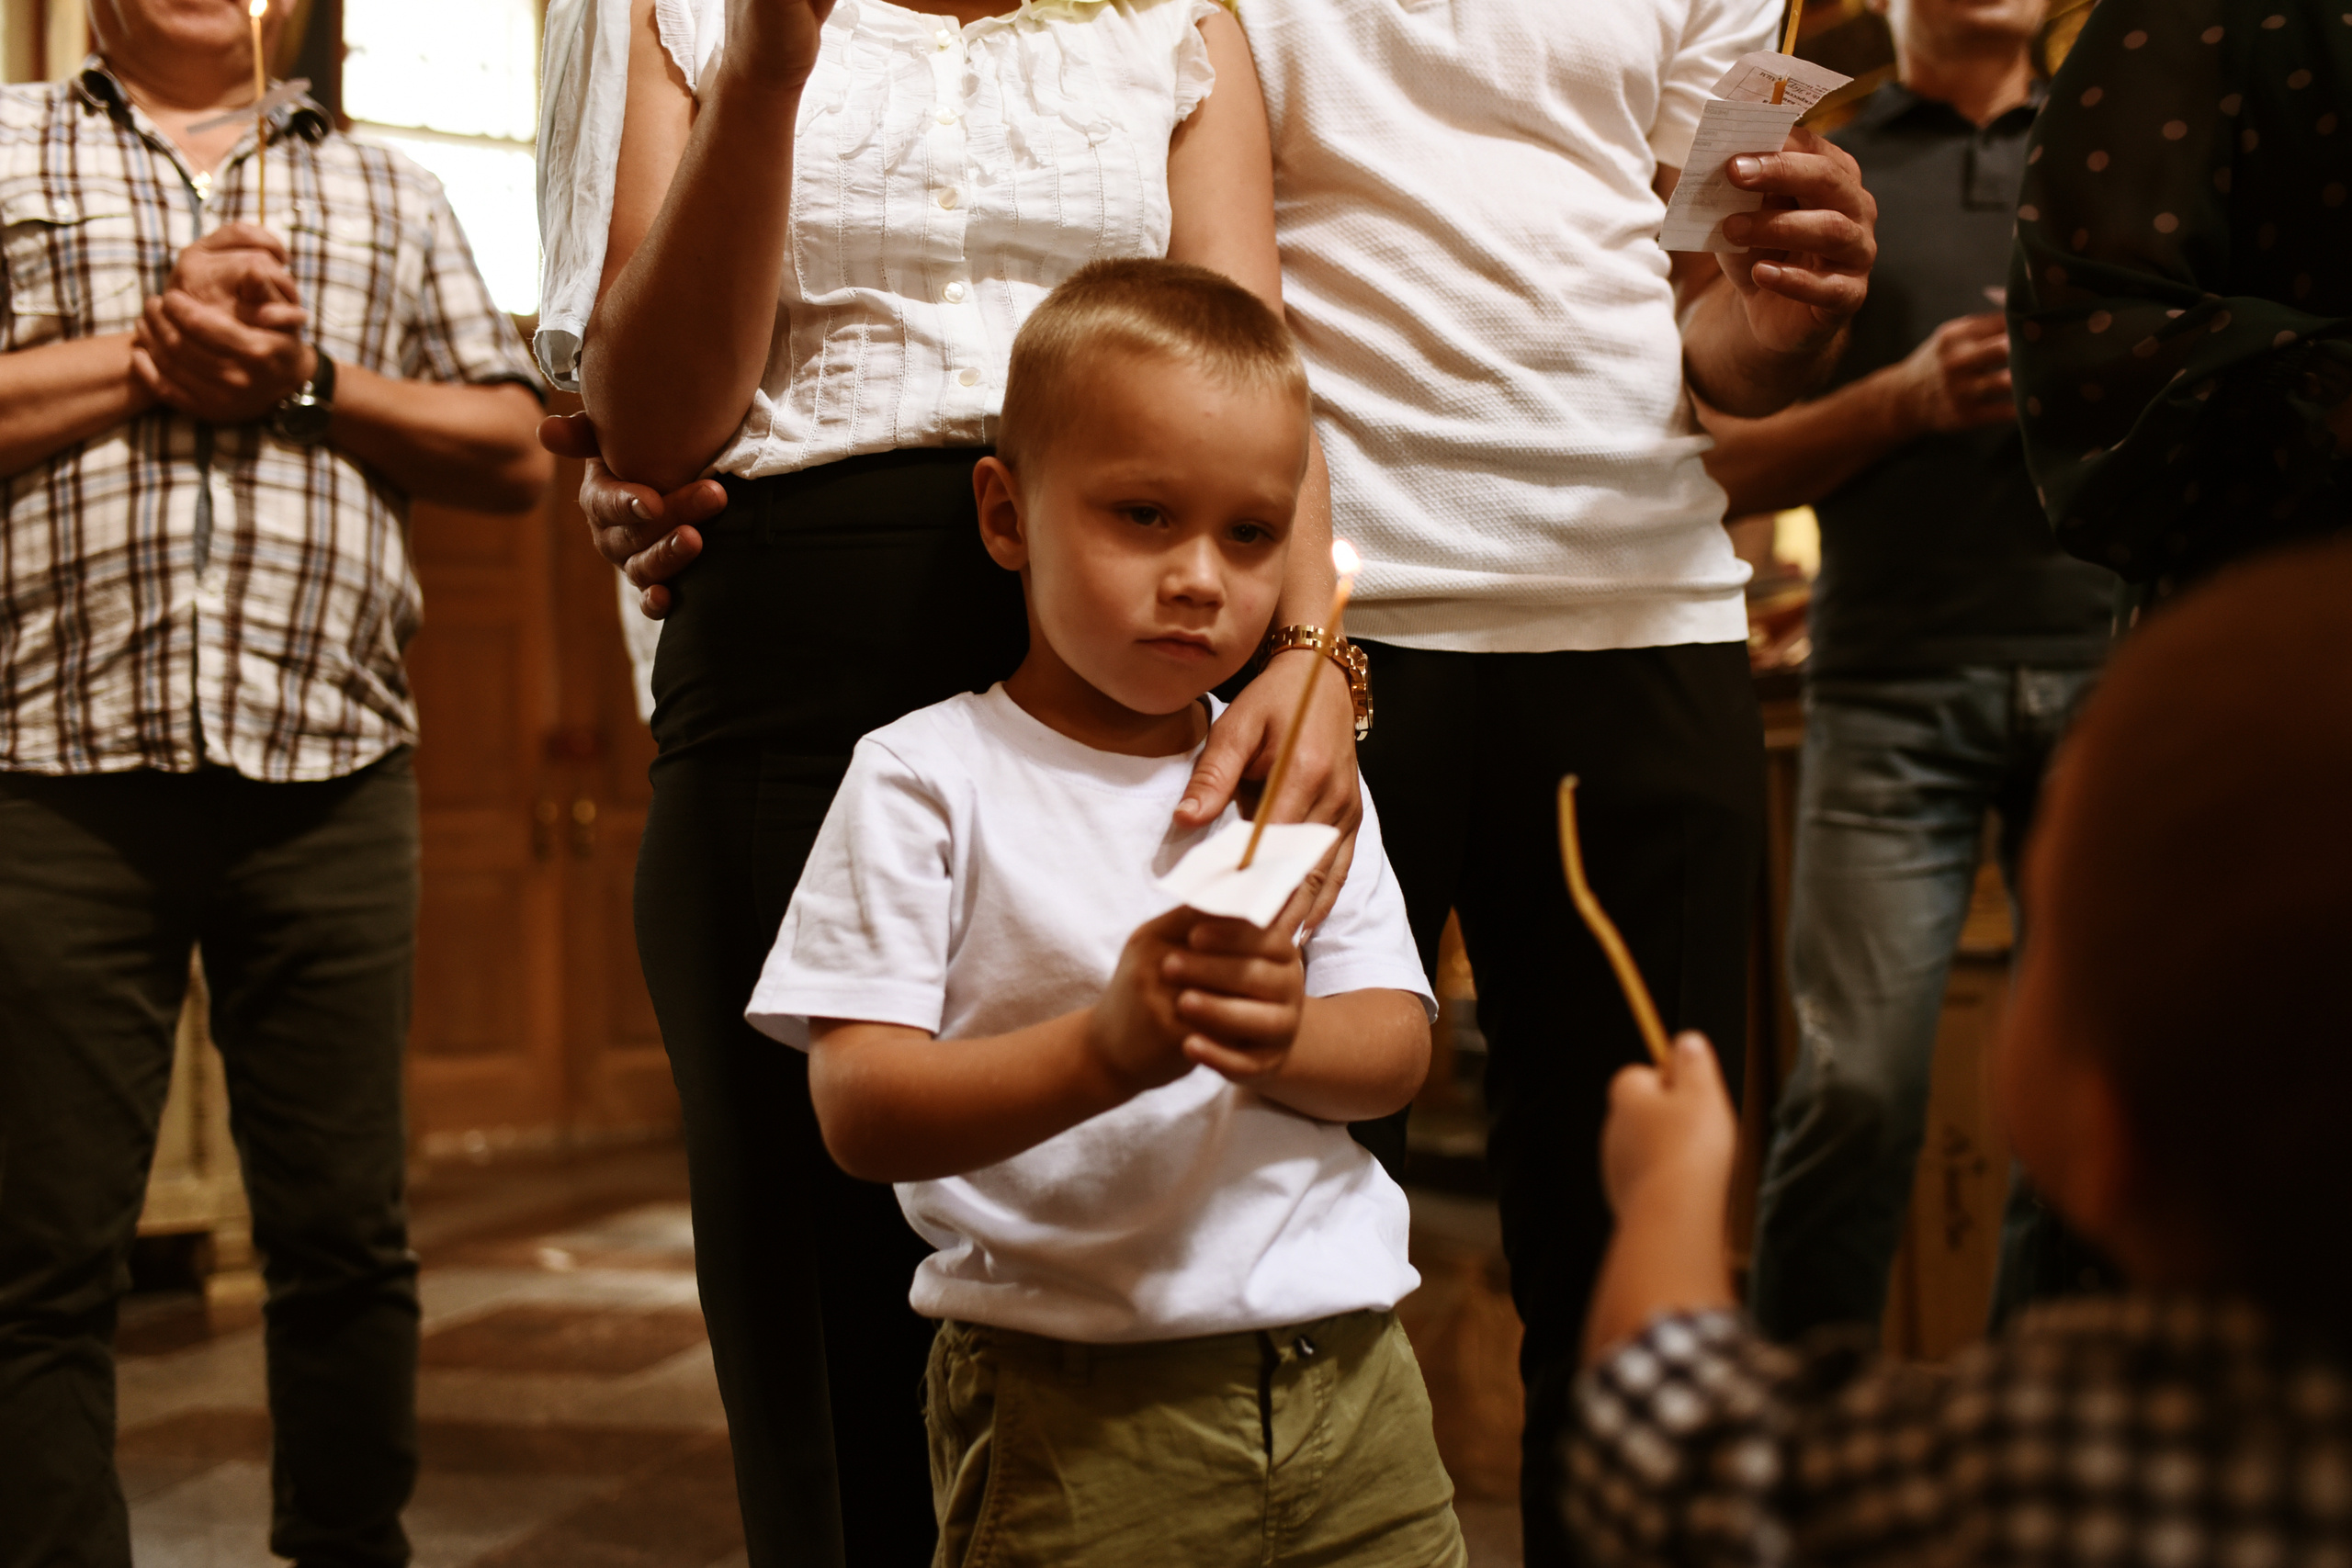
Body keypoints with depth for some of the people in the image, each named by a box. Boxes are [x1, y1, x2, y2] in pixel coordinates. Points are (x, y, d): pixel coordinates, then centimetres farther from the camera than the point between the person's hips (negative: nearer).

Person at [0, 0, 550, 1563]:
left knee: (347, 1235, 6)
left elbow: (516, 453, 11)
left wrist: (308, 380, -2)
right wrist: (147, 358, -6)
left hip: (329, 775, 2)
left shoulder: (391, 194, 21)